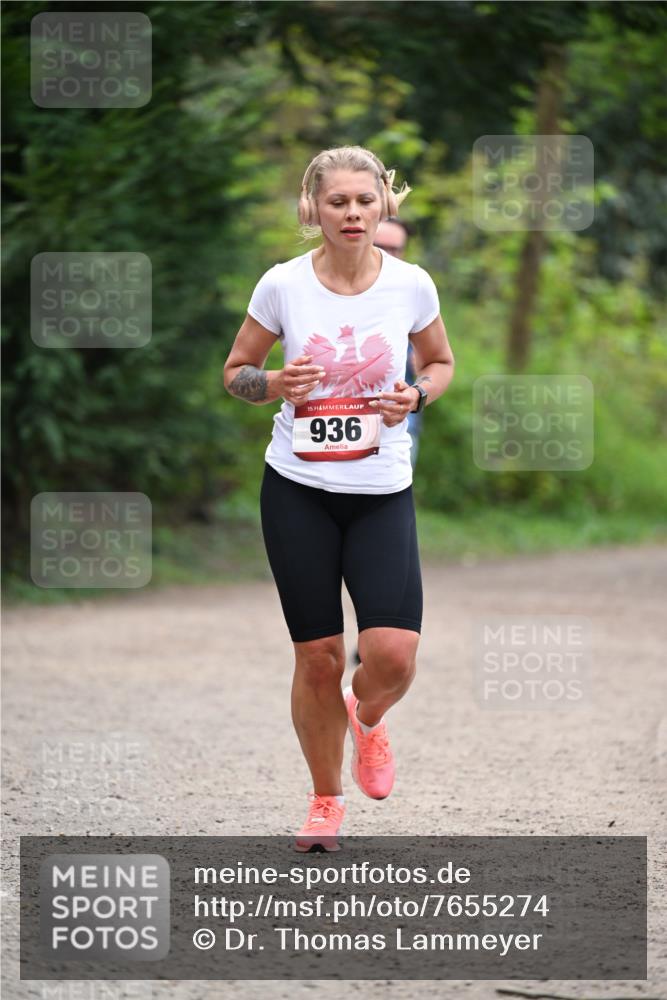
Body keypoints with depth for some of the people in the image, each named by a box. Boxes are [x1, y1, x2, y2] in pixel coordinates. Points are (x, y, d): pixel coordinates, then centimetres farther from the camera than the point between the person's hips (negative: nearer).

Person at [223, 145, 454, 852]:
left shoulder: (412, 285, -4)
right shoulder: (282, 285, -6)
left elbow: (441, 362, 13)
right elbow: (235, 373, 6)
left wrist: (416, 396, -8)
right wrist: (275, 384, -16)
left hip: (382, 493, 0)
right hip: (297, 490, 0)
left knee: (394, 654, -14)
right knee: (318, 655, 1)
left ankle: (367, 718, 24)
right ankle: (325, 800, 23)